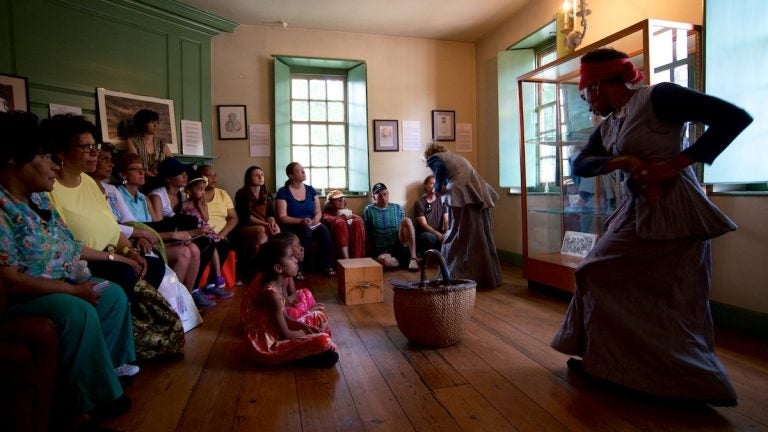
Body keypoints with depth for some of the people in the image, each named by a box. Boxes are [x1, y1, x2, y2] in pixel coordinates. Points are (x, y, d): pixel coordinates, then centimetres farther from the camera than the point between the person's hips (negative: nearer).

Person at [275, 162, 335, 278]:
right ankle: (298, 267, -24)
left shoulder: (311, 190, 9)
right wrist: (301, 221, -26)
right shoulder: (283, 192, -5)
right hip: (292, 227, -4)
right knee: (306, 231, -37)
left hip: (311, 225, 4)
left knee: (324, 230, -28)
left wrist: (316, 219, -15)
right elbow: (282, 217, -12)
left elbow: (318, 211, 9)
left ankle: (327, 265, -14)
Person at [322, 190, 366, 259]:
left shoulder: (348, 211, 37)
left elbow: (359, 219, 17)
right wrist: (344, 217, -10)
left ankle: (356, 258, -42)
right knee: (340, 222, -34)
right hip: (337, 234, -2)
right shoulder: (328, 213, 27)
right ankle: (346, 259, -50)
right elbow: (327, 220, 0)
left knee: (357, 222, -29)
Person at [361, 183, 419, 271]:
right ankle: (405, 260, -10)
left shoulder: (397, 208, 13)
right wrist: (372, 253, -4)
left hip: (399, 246, 3)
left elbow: (406, 226, 16)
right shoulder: (368, 210, 4)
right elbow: (366, 234, 4)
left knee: (406, 220, -22)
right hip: (381, 250, -3)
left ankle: (413, 258, -24)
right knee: (384, 260, -40)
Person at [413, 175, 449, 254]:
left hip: (439, 233, 4)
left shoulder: (441, 201, 9)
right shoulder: (420, 203, -3)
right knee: (430, 237, -38)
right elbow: (424, 225, -11)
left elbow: (446, 221, -1)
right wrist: (438, 234, -26)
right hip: (424, 234, -3)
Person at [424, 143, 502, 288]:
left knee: (457, 235, 0)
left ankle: (458, 277, 4)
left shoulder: (433, 158, 13)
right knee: (482, 235, 11)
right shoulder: (455, 156, 34)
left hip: (462, 194, -7)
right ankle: (488, 277, 18)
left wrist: (438, 187, 3)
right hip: (479, 193, 7)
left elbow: (441, 169, -10)